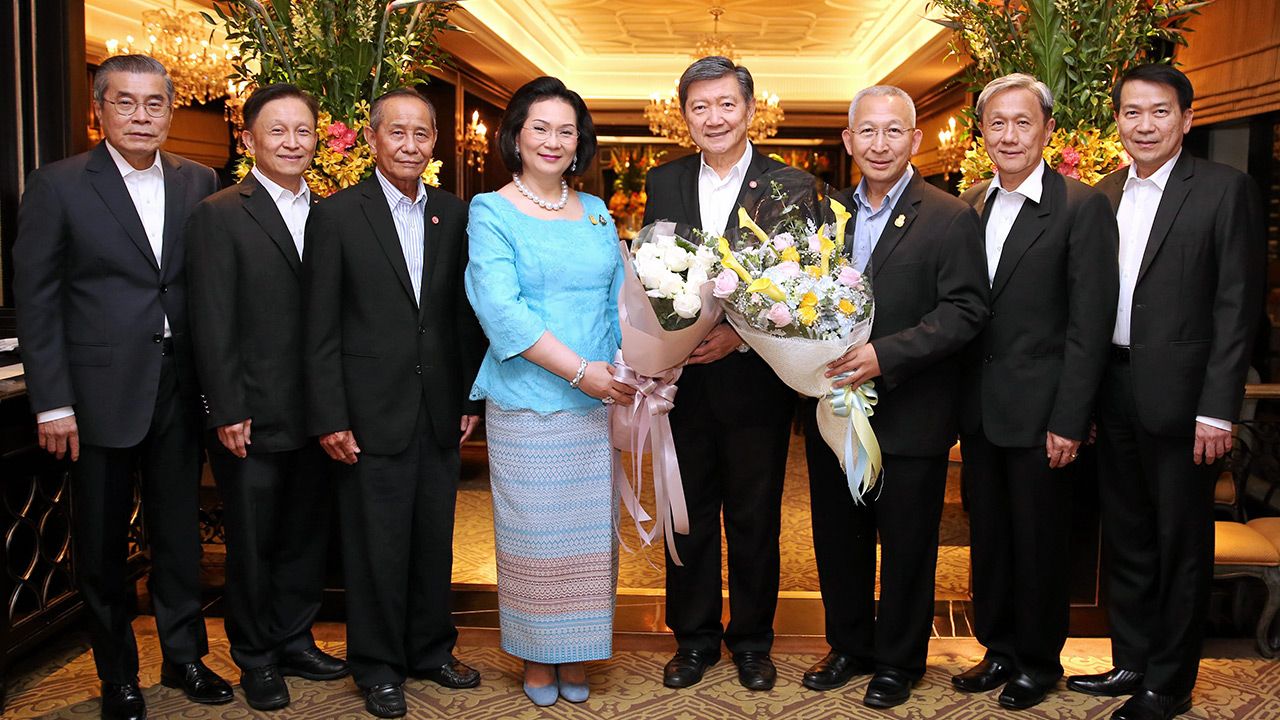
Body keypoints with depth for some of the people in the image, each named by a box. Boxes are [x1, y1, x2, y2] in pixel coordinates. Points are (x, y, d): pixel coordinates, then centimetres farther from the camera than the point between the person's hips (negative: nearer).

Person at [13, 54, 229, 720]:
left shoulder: (199, 182, 5)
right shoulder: (58, 186, -4)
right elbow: (35, 300, -5)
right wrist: (52, 403, -9)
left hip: (180, 389, 3)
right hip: (101, 391, -2)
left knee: (179, 531, 13)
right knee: (102, 541, 10)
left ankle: (184, 654, 30)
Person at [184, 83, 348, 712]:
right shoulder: (218, 215, -6)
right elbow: (212, 324, -10)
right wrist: (227, 412, -14)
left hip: (315, 414, 5)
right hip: (252, 417, -5)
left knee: (306, 536, 15)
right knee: (252, 542, 8)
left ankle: (294, 641, 31)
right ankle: (256, 660, 24)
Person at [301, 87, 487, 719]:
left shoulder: (453, 214, 7)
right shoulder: (337, 215, -5)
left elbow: (465, 313, 10)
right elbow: (320, 328, -6)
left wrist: (470, 397, 7)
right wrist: (329, 417, -10)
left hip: (440, 412, 4)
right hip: (372, 412, -4)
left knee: (434, 540, 14)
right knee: (377, 546, 6)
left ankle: (431, 649, 32)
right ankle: (378, 666, 23)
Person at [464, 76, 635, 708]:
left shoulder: (597, 215, 12)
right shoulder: (491, 211, -2)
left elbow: (619, 302, 13)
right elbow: (500, 308, -13)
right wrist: (579, 370, -18)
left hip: (597, 406, 4)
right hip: (525, 404, -4)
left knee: (590, 532, 9)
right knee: (533, 534, 4)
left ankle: (577, 661, 25)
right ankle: (536, 662, 23)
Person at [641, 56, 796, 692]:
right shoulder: (663, 183, 6)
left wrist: (741, 335, -19)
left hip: (755, 378, -2)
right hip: (681, 378, 3)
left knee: (755, 519, 11)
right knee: (689, 514, 13)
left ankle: (751, 639, 28)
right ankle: (693, 636, 29)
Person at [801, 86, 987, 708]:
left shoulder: (950, 219, -8)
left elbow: (965, 311, -15)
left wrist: (885, 353, -24)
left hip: (909, 415, -5)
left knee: (906, 546, 9)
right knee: (838, 540, 16)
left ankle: (897, 662, 27)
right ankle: (849, 646, 35)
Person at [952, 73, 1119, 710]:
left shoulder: (1082, 207, -9)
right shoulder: (967, 204, 7)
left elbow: (1090, 325, -13)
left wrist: (1068, 422, -16)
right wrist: (956, 402, 4)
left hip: (1038, 412, -5)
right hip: (978, 409, 5)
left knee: (1039, 541, 8)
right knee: (987, 535, 16)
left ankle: (1038, 662, 27)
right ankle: (998, 650, 33)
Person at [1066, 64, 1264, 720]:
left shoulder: (1225, 190, -6)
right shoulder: (1103, 196, 10)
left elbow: (1237, 305, -10)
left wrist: (1218, 409, -15)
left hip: (1179, 395, -5)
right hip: (1113, 395, 6)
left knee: (1180, 543, 7)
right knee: (1125, 539, 15)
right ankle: (1131, 661, 30)